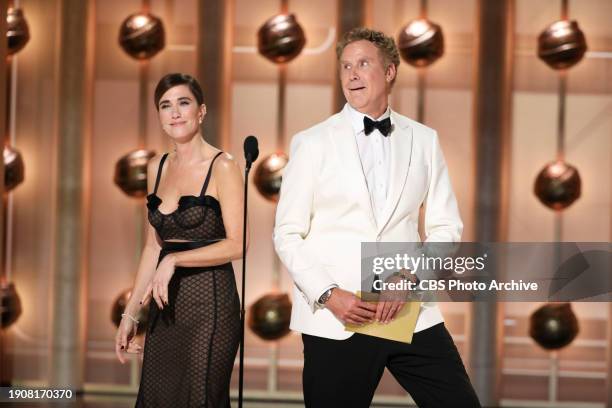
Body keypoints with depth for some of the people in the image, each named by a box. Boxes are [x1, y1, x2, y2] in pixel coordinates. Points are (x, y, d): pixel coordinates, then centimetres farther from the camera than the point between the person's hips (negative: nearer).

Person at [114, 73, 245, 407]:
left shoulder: (222, 166, -7)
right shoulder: (157, 167, 11)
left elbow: (237, 245, -12)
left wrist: (175, 260, -19)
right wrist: (130, 313, 13)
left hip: (208, 303, -6)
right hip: (165, 306, 6)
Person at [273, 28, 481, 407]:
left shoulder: (424, 140, 11)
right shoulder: (312, 143, 4)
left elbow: (446, 226, 8)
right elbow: (288, 234, 2)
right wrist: (328, 294, -11)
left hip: (412, 314, 2)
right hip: (335, 319, -2)